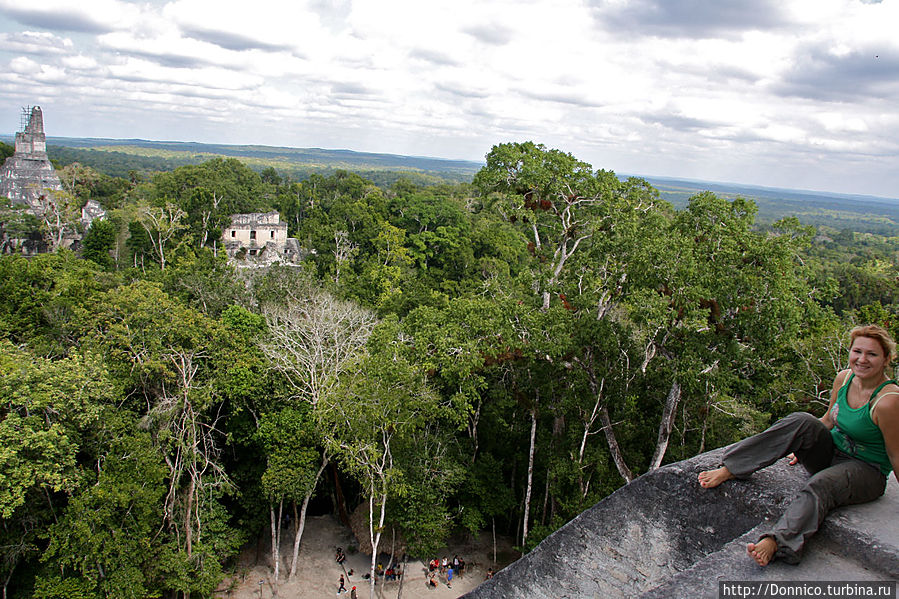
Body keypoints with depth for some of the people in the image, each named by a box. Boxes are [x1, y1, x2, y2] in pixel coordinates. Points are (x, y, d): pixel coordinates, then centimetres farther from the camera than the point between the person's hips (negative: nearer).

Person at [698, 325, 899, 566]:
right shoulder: (844, 378, -1)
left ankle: (775, 542, -55)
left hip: (867, 472, -5)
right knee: (802, 422, -24)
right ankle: (730, 469, -27)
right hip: (830, 454, 6)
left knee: (820, 486, -37)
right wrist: (805, 448, 19)